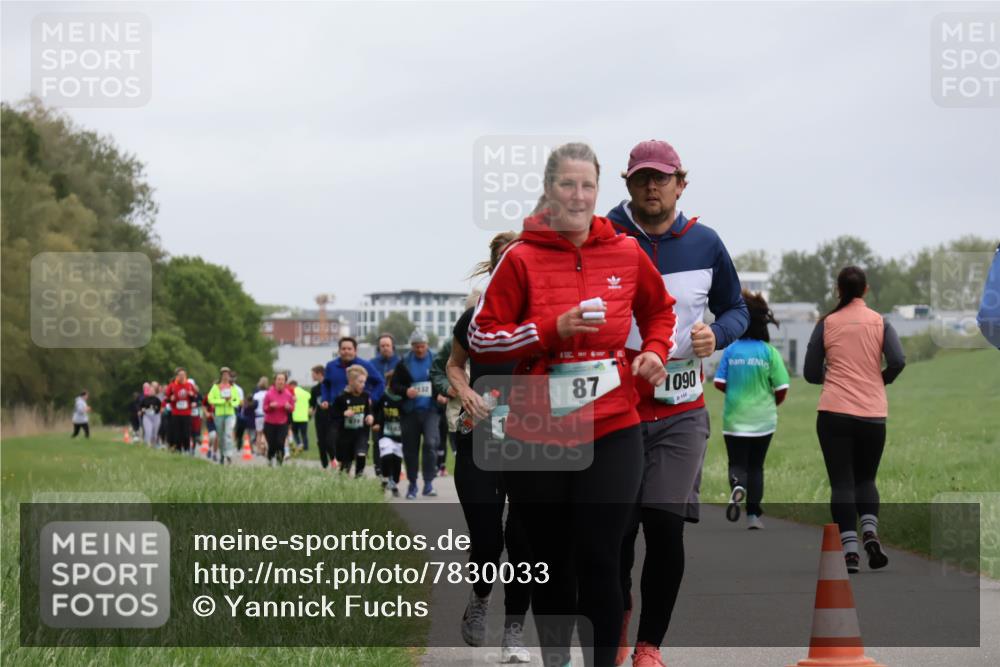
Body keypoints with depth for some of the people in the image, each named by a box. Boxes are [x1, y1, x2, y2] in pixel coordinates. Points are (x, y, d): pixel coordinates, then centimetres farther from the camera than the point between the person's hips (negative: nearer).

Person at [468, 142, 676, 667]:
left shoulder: (626, 253, 3)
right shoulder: (521, 259, -3)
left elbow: (660, 310, 22)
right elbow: (481, 338, -4)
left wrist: (655, 351, 3)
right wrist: (553, 329, -15)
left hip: (610, 434, 0)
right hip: (536, 436, 0)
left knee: (599, 564, -5)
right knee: (551, 564, 10)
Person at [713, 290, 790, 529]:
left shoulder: (730, 351, -4)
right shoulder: (769, 352, -8)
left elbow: (719, 383, -5)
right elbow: (782, 388, -9)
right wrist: (773, 402, 12)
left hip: (735, 418, 0)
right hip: (763, 418, 0)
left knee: (737, 463, 6)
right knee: (755, 466, 13)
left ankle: (737, 485, -29)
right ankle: (753, 515, 13)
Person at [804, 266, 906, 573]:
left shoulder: (827, 323, 2)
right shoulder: (880, 322, 3)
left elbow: (810, 373, 2)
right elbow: (897, 362, -9)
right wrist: (879, 381, 10)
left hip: (834, 413, -1)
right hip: (872, 414, 1)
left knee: (842, 482, 2)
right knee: (866, 479, 17)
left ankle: (850, 550, -9)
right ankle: (869, 531, -7)